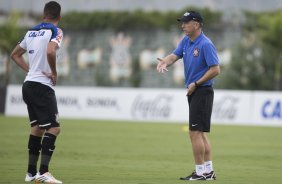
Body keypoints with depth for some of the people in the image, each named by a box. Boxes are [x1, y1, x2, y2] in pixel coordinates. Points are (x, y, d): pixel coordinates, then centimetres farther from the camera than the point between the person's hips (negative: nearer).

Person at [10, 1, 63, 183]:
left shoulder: (31, 31, 13)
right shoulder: (55, 31, -9)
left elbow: (15, 54, 22)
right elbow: (50, 51, -28)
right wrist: (54, 73, -14)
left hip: (28, 84, 8)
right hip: (43, 86, -8)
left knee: (37, 127, 16)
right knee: (54, 128, -8)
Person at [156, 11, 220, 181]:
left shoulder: (206, 44, -17)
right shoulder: (186, 41, 10)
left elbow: (215, 70, -20)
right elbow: (175, 55, 0)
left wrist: (196, 84, -17)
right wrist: (165, 62, -22)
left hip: (202, 91, -9)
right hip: (193, 92, 9)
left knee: (195, 132, -9)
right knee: (200, 133, 13)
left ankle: (200, 172, -5)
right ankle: (209, 171, 18)